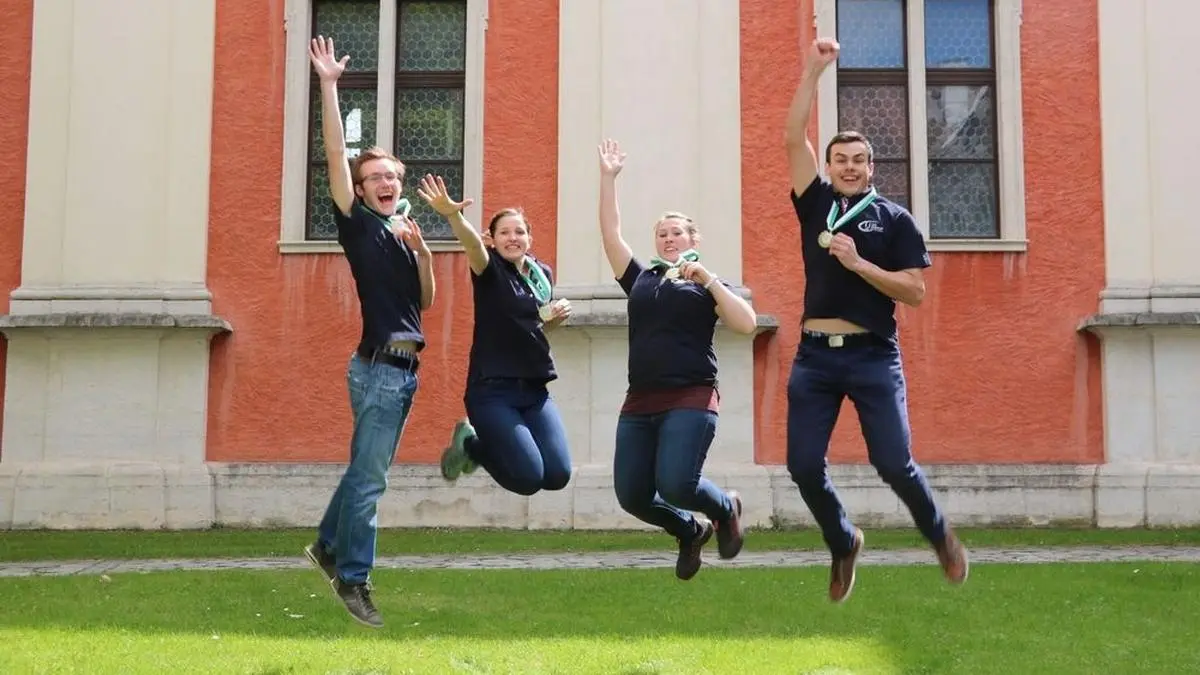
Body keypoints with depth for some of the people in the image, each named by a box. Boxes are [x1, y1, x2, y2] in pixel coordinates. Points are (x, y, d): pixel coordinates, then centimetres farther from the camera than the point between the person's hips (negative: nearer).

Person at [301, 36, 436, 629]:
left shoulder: (403, 233, 17)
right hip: (378, 367, -7)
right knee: (370, 477, -4)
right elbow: (335, 154, -11)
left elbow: (425, 300, 14)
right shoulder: (358, 224, -3)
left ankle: (327, 547, 31)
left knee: (365, 468, 16)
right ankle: (353, 580, 4)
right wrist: (328, 84, -13)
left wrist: (422, 250, -1)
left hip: (405, 367, 7)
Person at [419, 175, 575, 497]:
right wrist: (453, 215, -51)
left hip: (534, 388, 6)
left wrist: (555, 318, 4)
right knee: (529, 477, -19)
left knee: (557, 475, -7)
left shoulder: (542, 274, 10)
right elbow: (472, 242, -30)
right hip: (492, 389, -6)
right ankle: (469, 442, 12)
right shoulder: (489, 270, -6)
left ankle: (477, 445, 21)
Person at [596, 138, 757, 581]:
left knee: (675, 485, -21)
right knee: (631, 495, -2)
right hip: (640, 402, 5)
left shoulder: (708, 284, 8)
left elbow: (747, 324, -8)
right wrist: (608, 177, 9)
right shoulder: (641, 280, 17)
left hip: (691, 400, -5)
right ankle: (690, 530, 28)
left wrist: (708, 280, -10)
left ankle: (725, 508, 14)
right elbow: (610, 234, 13)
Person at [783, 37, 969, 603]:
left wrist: (858, 263, -13)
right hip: (814, 355, 3)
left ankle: (939, 535, 20)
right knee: (803, 467, 0)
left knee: (893, 463, -9)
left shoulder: (894, 218, 3)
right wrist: (813, 71, -3)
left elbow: (915, 292, -3)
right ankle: (843, 544, 26)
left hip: (873, 355, -3)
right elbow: (793, 138, 1)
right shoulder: (815, 204, 9)